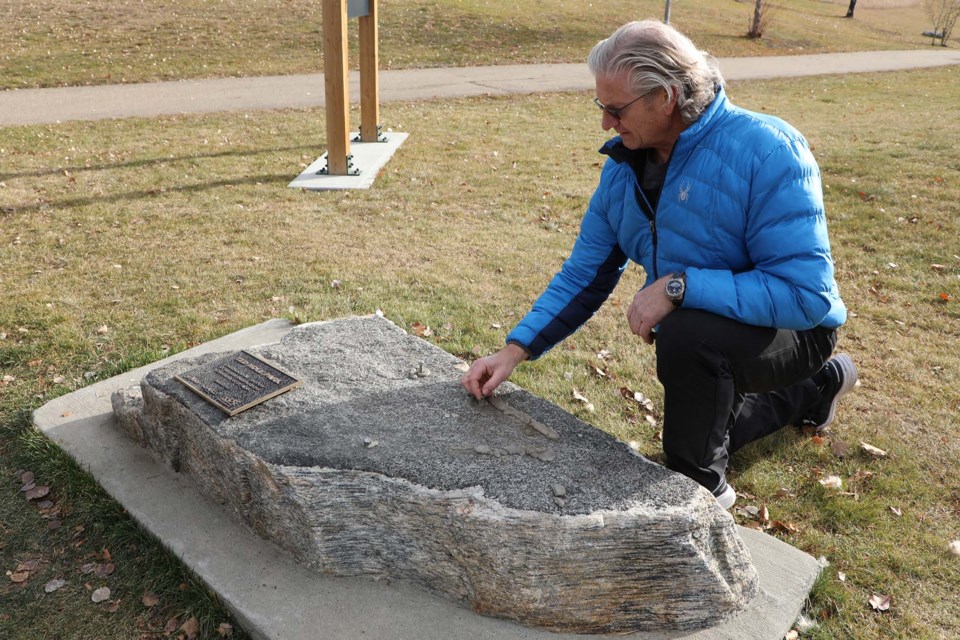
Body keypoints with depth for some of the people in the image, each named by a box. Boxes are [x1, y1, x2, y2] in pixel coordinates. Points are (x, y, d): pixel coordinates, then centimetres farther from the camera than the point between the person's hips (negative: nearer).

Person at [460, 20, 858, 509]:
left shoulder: (766, 151, -29)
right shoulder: (624, 164, -8)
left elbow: (806, 294, -33)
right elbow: (584, 275, -4)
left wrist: (678, 286, -36)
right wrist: (515, 349, -13)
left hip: (789, 332, -7)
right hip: (703, 328, 8)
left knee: (685, 336, -37)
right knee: (702, 432, 25)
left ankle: (702, 487, -10)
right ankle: (814, 388, 47)